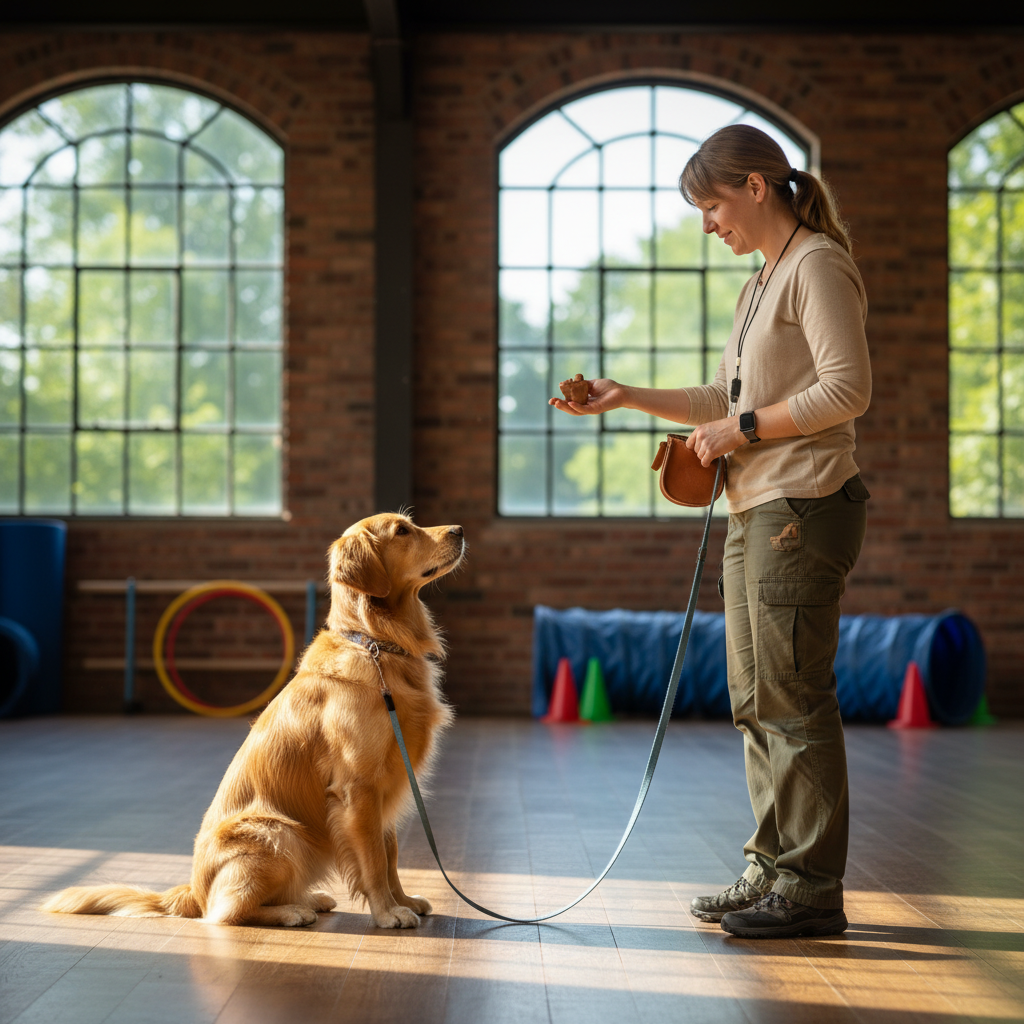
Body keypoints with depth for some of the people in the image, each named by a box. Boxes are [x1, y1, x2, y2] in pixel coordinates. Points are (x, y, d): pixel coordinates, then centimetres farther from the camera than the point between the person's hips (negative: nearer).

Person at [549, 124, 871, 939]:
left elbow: (848, 390, -17)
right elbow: (724, 401, 25)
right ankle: (772, 871, 19)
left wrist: (744, 428, -13)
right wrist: (626, 397, 18)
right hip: (755, 511, 10)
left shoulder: (818, 266, -8)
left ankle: (812, 887, -1)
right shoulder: (764, 284, 21)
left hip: (803, 505, -10)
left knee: (793, 697, -8)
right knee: (756, 699, 11)